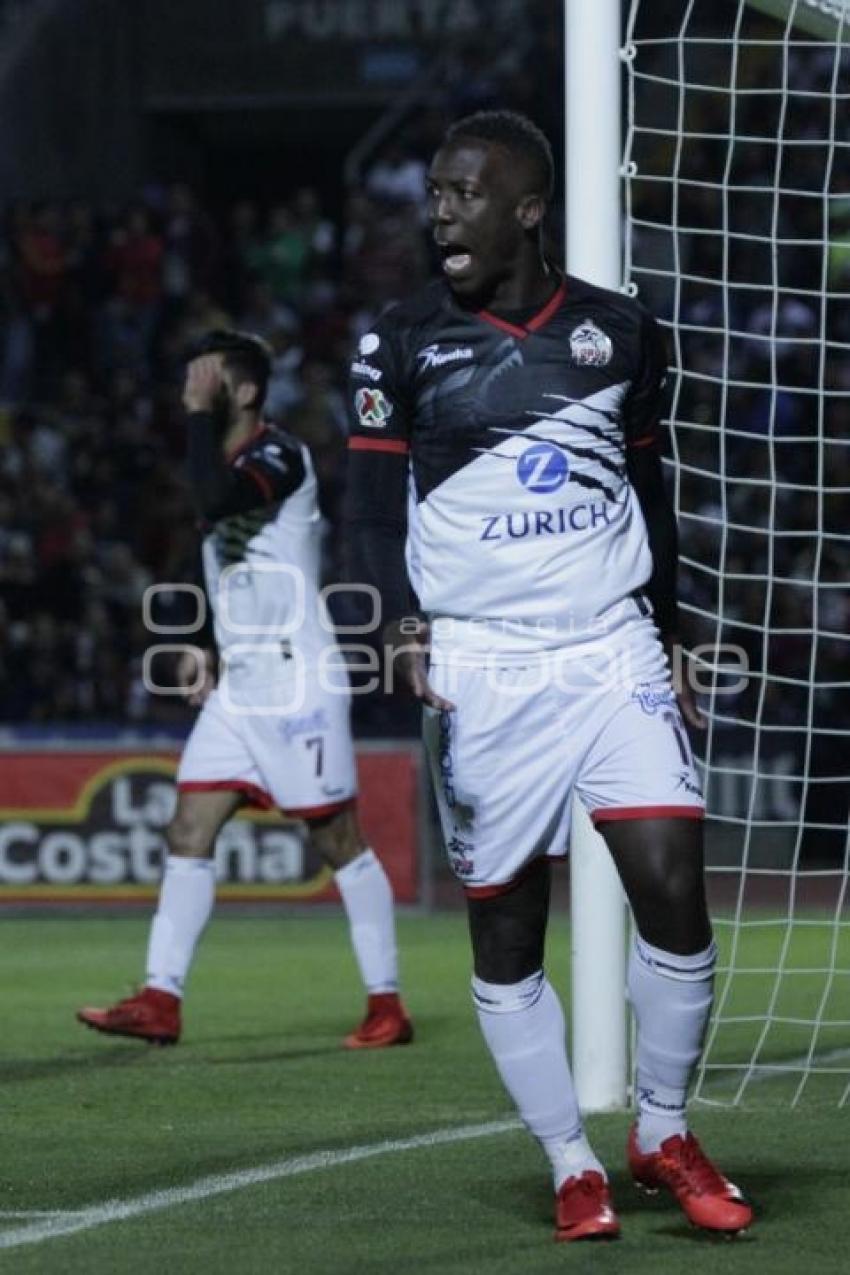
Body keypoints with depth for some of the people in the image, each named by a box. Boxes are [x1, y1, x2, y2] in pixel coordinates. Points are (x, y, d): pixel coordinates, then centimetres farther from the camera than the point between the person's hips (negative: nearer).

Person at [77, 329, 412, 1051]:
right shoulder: (229, 464, 16)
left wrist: (200, 415, -21)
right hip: (239, 687, 9)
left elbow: (217, 499, -33)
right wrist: (208, 648, 20)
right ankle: (161, 1003, -1)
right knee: (189, 833, 0)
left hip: (298, 685, -9)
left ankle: (388, 1007, 4)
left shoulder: (280, 456, -12)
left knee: (339, 841, -3)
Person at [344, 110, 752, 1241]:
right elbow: (373, 506, 0)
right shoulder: (403, 345, 2)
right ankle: (572, 1167, 13)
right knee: (505, 933, 1)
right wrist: (404, 627, -17)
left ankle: (663, 1135, 8)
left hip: (614, 654, 1)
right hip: (481, 671, -1)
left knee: (672, 888, -11)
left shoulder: (619, 333, 7)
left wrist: (672, 648, 16)